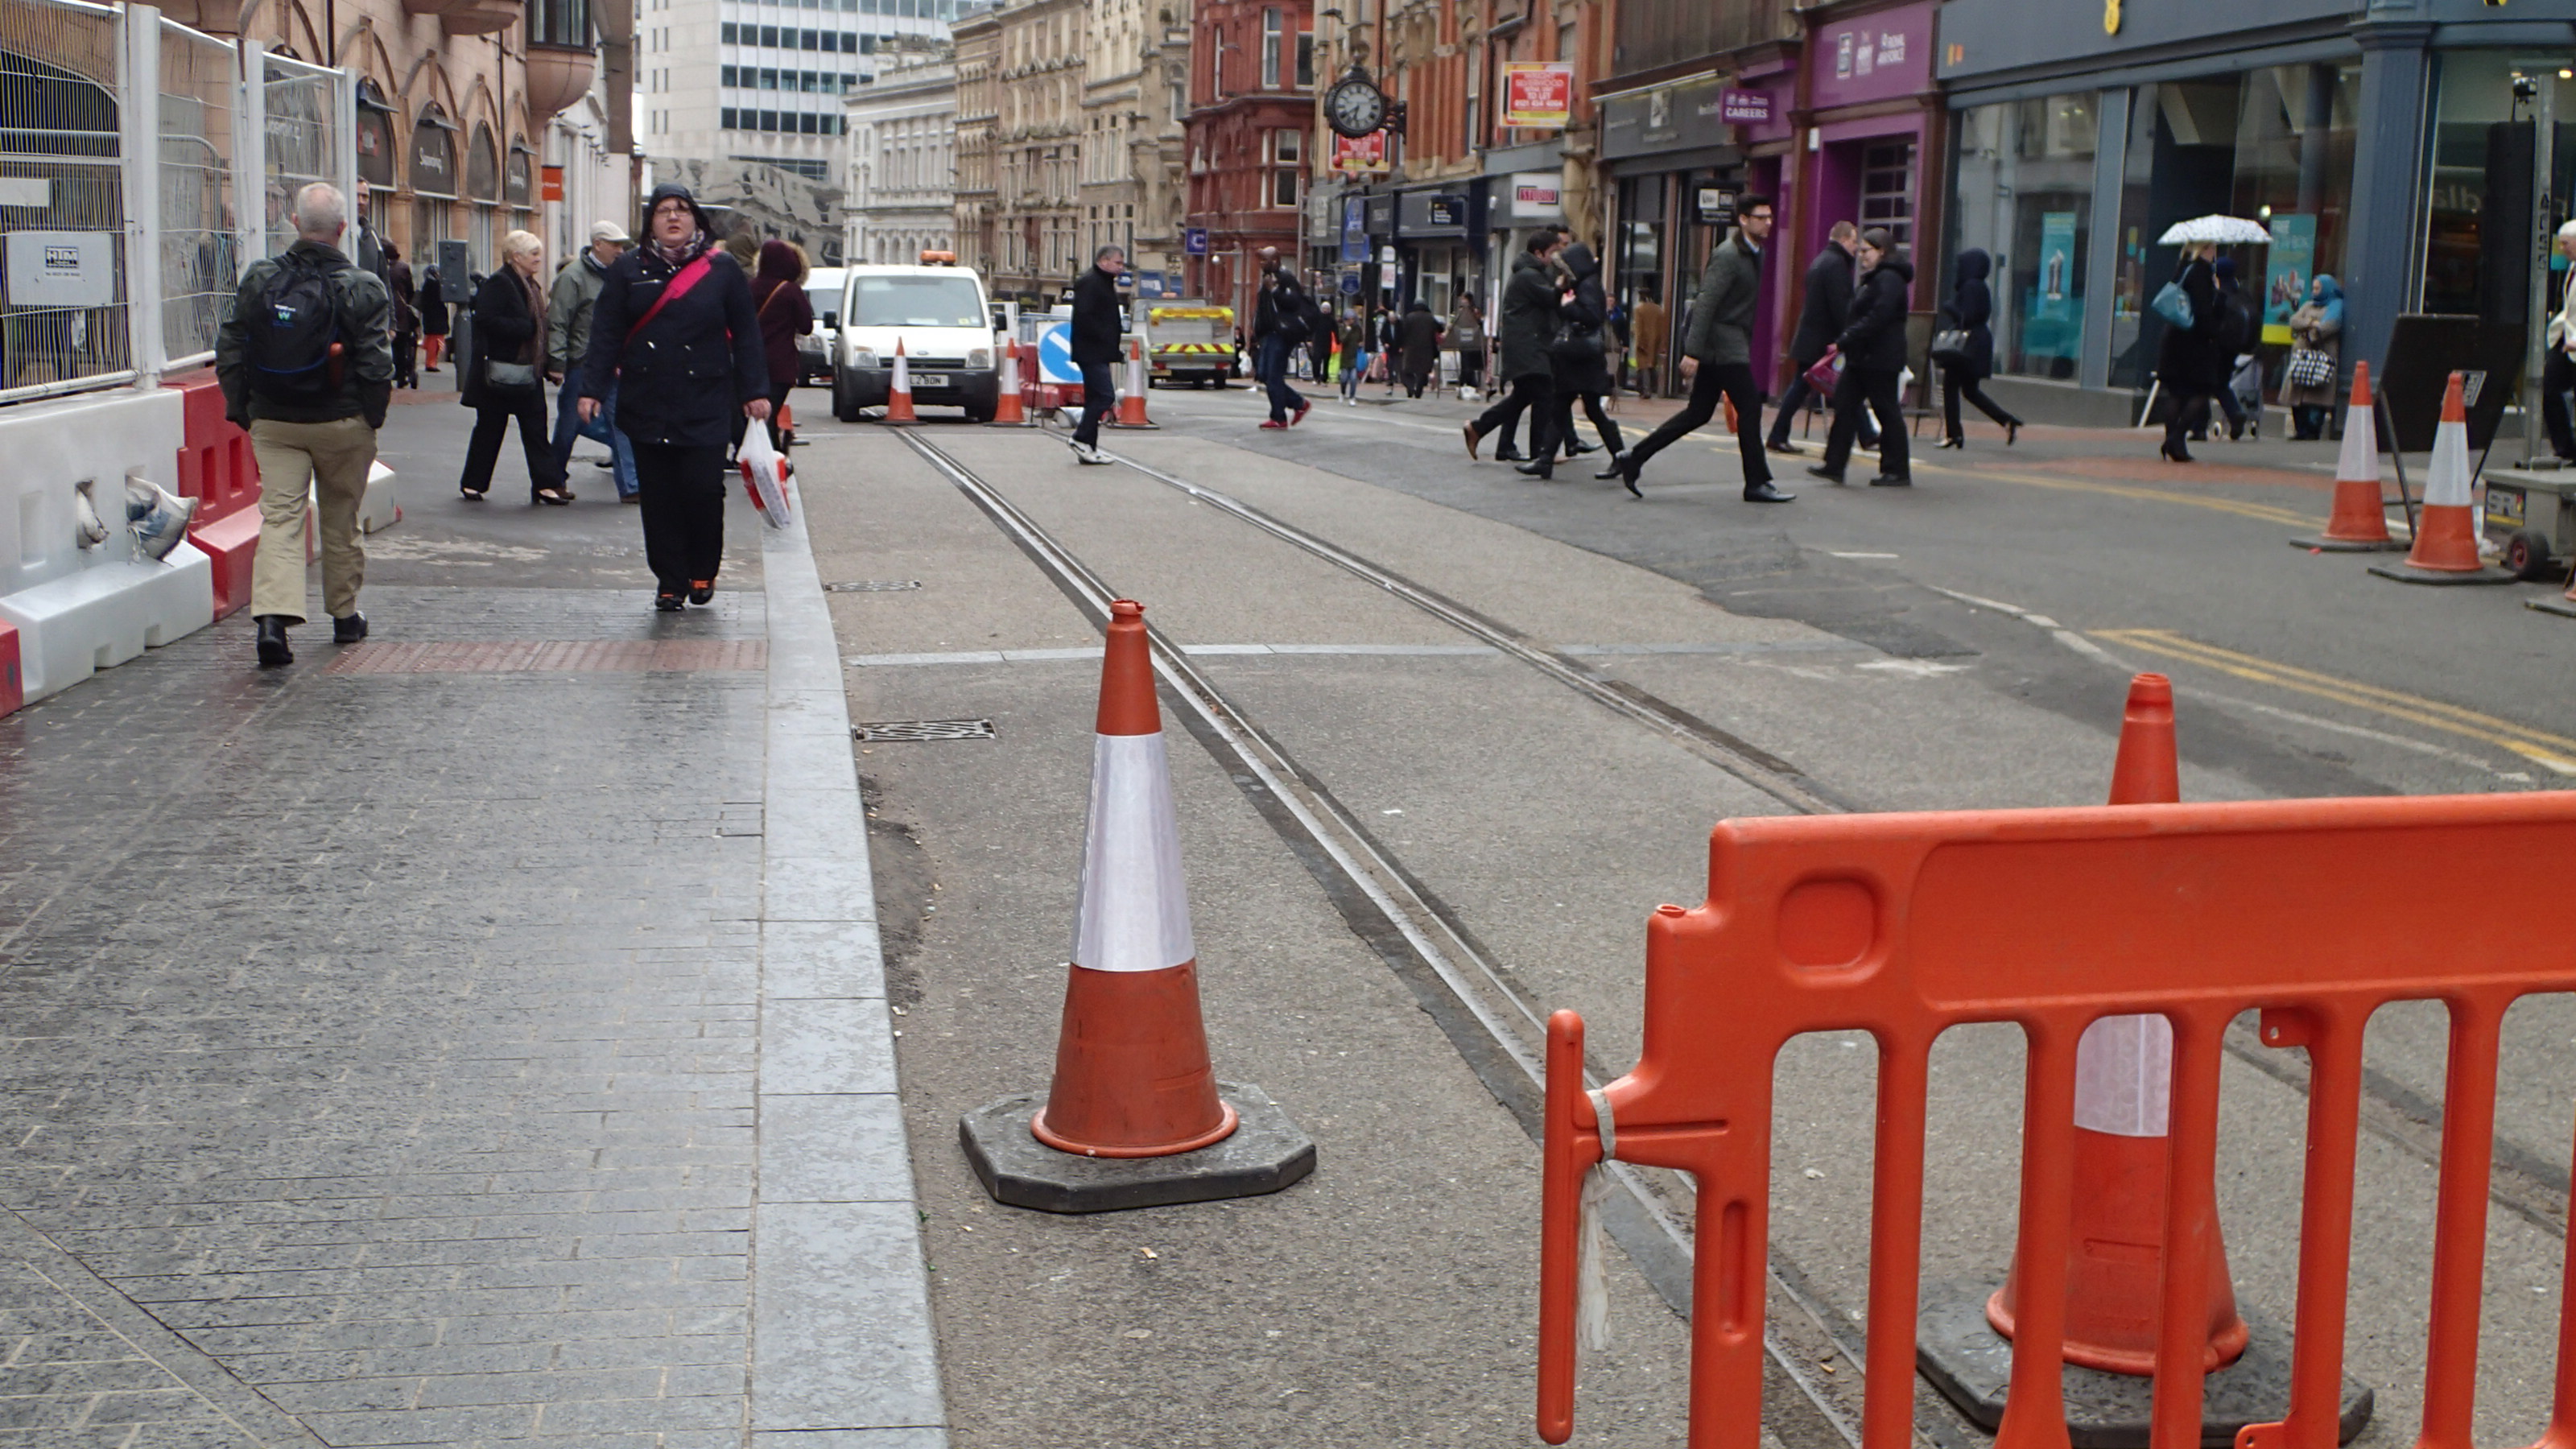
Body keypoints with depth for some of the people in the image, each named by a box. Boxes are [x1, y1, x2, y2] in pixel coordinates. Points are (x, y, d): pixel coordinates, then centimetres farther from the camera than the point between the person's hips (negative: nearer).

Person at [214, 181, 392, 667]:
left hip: (273, 424, 1)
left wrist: (241, 409, 13)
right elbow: (376, 365, -11)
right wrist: (373, 418, 3)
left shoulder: (258, 279, -2)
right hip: (342, 425, -1)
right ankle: (345, 617, 26)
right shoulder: (362, 288, -11)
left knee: (279, 515, -1)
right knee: (340, 521, 14)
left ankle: (273, 616, -20)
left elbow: (229, 351, 2)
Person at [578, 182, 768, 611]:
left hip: (706, 406, -1)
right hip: (646, 406, 2)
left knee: (704, 489, -7)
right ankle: (669, 581, 11)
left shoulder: (723, 269, 5)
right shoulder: (629, 270, 8)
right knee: (658, 495, 2)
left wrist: (754, 391, 2)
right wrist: (592, 388, -1)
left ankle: (703, 572, 14)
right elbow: (606, 333, 6)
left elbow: (746, 334, 7)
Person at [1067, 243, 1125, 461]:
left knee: (1096, 397, 10)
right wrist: (1104, 336, -20)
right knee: (1105, 395, -15)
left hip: (1099, 353, 11)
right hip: (1091, 351, -11)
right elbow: (1084, 317, -22)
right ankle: (1082, 439, -10)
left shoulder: (1105, 283, 21)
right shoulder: (1089, 283, -12)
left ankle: (1088, 447, 12)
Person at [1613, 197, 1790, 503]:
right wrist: (1692, 352, -26)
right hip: (1724, 343, -10)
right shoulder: (1727, 255, -15)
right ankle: (1757, 483, 2)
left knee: (1698, 413, 9)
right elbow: (1705, 304, -21)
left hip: (1732, 343, 10)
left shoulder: (1753, 254, 16)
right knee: (1749, 407, -5)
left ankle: (1632, 459, 11)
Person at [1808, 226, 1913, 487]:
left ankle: (1898, 471, 4)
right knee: (1845, 405, 5)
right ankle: (1834, 465, 5)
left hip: (1880, 358, -11)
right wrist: (1844, 341, 12)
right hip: (1862, 358, 11)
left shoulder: (1889, 279, -15)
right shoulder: (1874, 278, 19)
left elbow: (1876, 319, -23)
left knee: (1887, 411, -3)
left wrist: (1844, 341, -23)